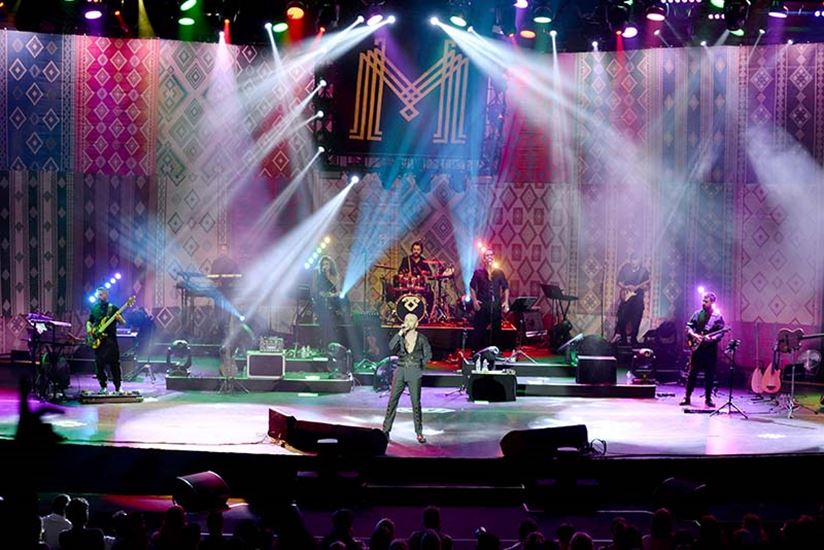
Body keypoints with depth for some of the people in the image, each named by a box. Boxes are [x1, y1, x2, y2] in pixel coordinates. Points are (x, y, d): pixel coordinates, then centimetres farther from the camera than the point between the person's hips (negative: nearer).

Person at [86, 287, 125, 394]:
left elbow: (123, 323, 0)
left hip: (110, 339, -3)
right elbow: (89, 321, 20)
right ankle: (103, 386, 9)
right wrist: (89, 328, -1)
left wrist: (119, 319, -22)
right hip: (98, 339, 3)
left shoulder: (113, 308, 3)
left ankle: (118, 387, -5)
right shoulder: (94, 308, 14)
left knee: (114, 363, -7)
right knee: (99, 363, 1)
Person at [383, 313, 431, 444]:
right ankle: (386, 430, 2)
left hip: (414, 373, -1)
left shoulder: (421, 338, 1)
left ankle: (419, 433, 9)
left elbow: (428, 354, 11)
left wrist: (421, 364, 0)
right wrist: (400, 333, -18)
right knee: (392, 400, -3)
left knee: (416, 403, 1)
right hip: (400, 371, 1)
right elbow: (391, 347, -15)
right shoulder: (400, 337, 3)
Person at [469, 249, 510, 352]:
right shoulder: (478, 272, 1)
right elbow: (472, 287, 5)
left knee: (497, 330, 9)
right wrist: (474, 301, -6)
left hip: (496, 306, 3)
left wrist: (506, 302, 1)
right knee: (479, 330, -2)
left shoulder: (499, 273, 7)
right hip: (482, 306, -3)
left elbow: (506, 288, 11)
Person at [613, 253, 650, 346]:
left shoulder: (644, 271, -2)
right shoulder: (625, 268, -1)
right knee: (622, 320, -4)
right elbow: (618, 281, 4)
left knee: (636, 322, 0)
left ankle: (633, 339, 11)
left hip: (638, 299, 0)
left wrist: (642, 286, -22)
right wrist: (626, 287, -12)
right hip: (626, 297, 0)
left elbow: (647, 287, 1)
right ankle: (623, 339, 8)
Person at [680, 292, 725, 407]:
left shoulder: (718, 317, 0)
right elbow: (689, 326, 7)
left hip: (710, 348, -2)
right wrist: (694, 335, -11)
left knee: (709, 375, 2)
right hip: (697, 347, 2)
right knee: (692, 373, 2)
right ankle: (687, 397, 8)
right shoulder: (697, 314, 8)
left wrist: (712, 338, -23)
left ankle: (708, 398, 10)